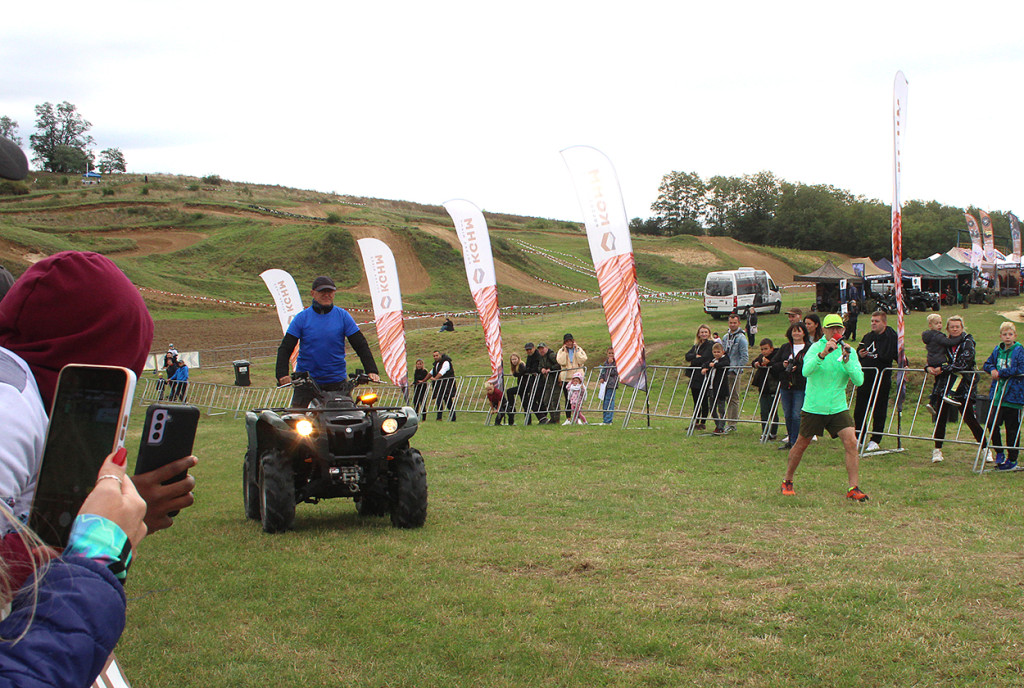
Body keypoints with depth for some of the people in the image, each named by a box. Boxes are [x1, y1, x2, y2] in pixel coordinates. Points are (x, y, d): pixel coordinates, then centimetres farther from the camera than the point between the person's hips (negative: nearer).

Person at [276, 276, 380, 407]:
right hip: (306, 381, 0)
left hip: (337, 381, 0)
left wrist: (371, 371, -8)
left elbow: (361, 345, 5)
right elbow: (285, 348, 3)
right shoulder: (302, 317, 3)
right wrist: (282, 374, -12)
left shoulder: (343, 316, 4)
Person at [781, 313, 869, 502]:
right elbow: (806, 371, -25)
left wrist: (847, 361, -24)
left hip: (838, 408, 2)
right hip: (813, 407, -2)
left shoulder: (848, 351, 1)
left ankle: (854, 489, -8)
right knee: (801, 444, 10)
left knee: (851, 443, -13)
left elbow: (859, 380, -9)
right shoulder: (816, 347, -8)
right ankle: (787, 482, 29)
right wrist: (823, 354, -38)